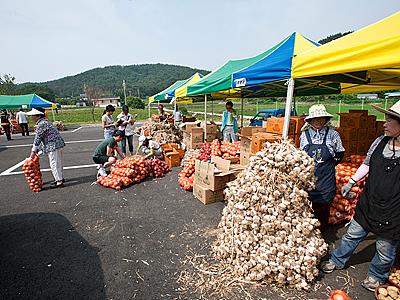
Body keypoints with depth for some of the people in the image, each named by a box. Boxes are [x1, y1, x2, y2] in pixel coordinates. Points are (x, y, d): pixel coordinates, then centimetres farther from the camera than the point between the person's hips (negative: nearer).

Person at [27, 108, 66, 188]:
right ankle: (61, 178, 32)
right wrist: (37, 149, 16)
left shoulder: (41, 125, -16)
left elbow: (37, 138, -12)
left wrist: (33, 151, -4)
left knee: (54, 164, 0)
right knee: (59, 163, 19)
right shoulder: (45, 122, 15)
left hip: (53, 147, -10)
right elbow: (42, 138, 17)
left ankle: (59, 182, 9)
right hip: (59, 144, 10)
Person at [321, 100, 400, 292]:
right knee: (352, 234, 19)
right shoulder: (380, 142, -3)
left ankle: (376, 276, 43)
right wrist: (351, 182, 10)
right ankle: (337, 261, 39)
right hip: (368, 203, 5)